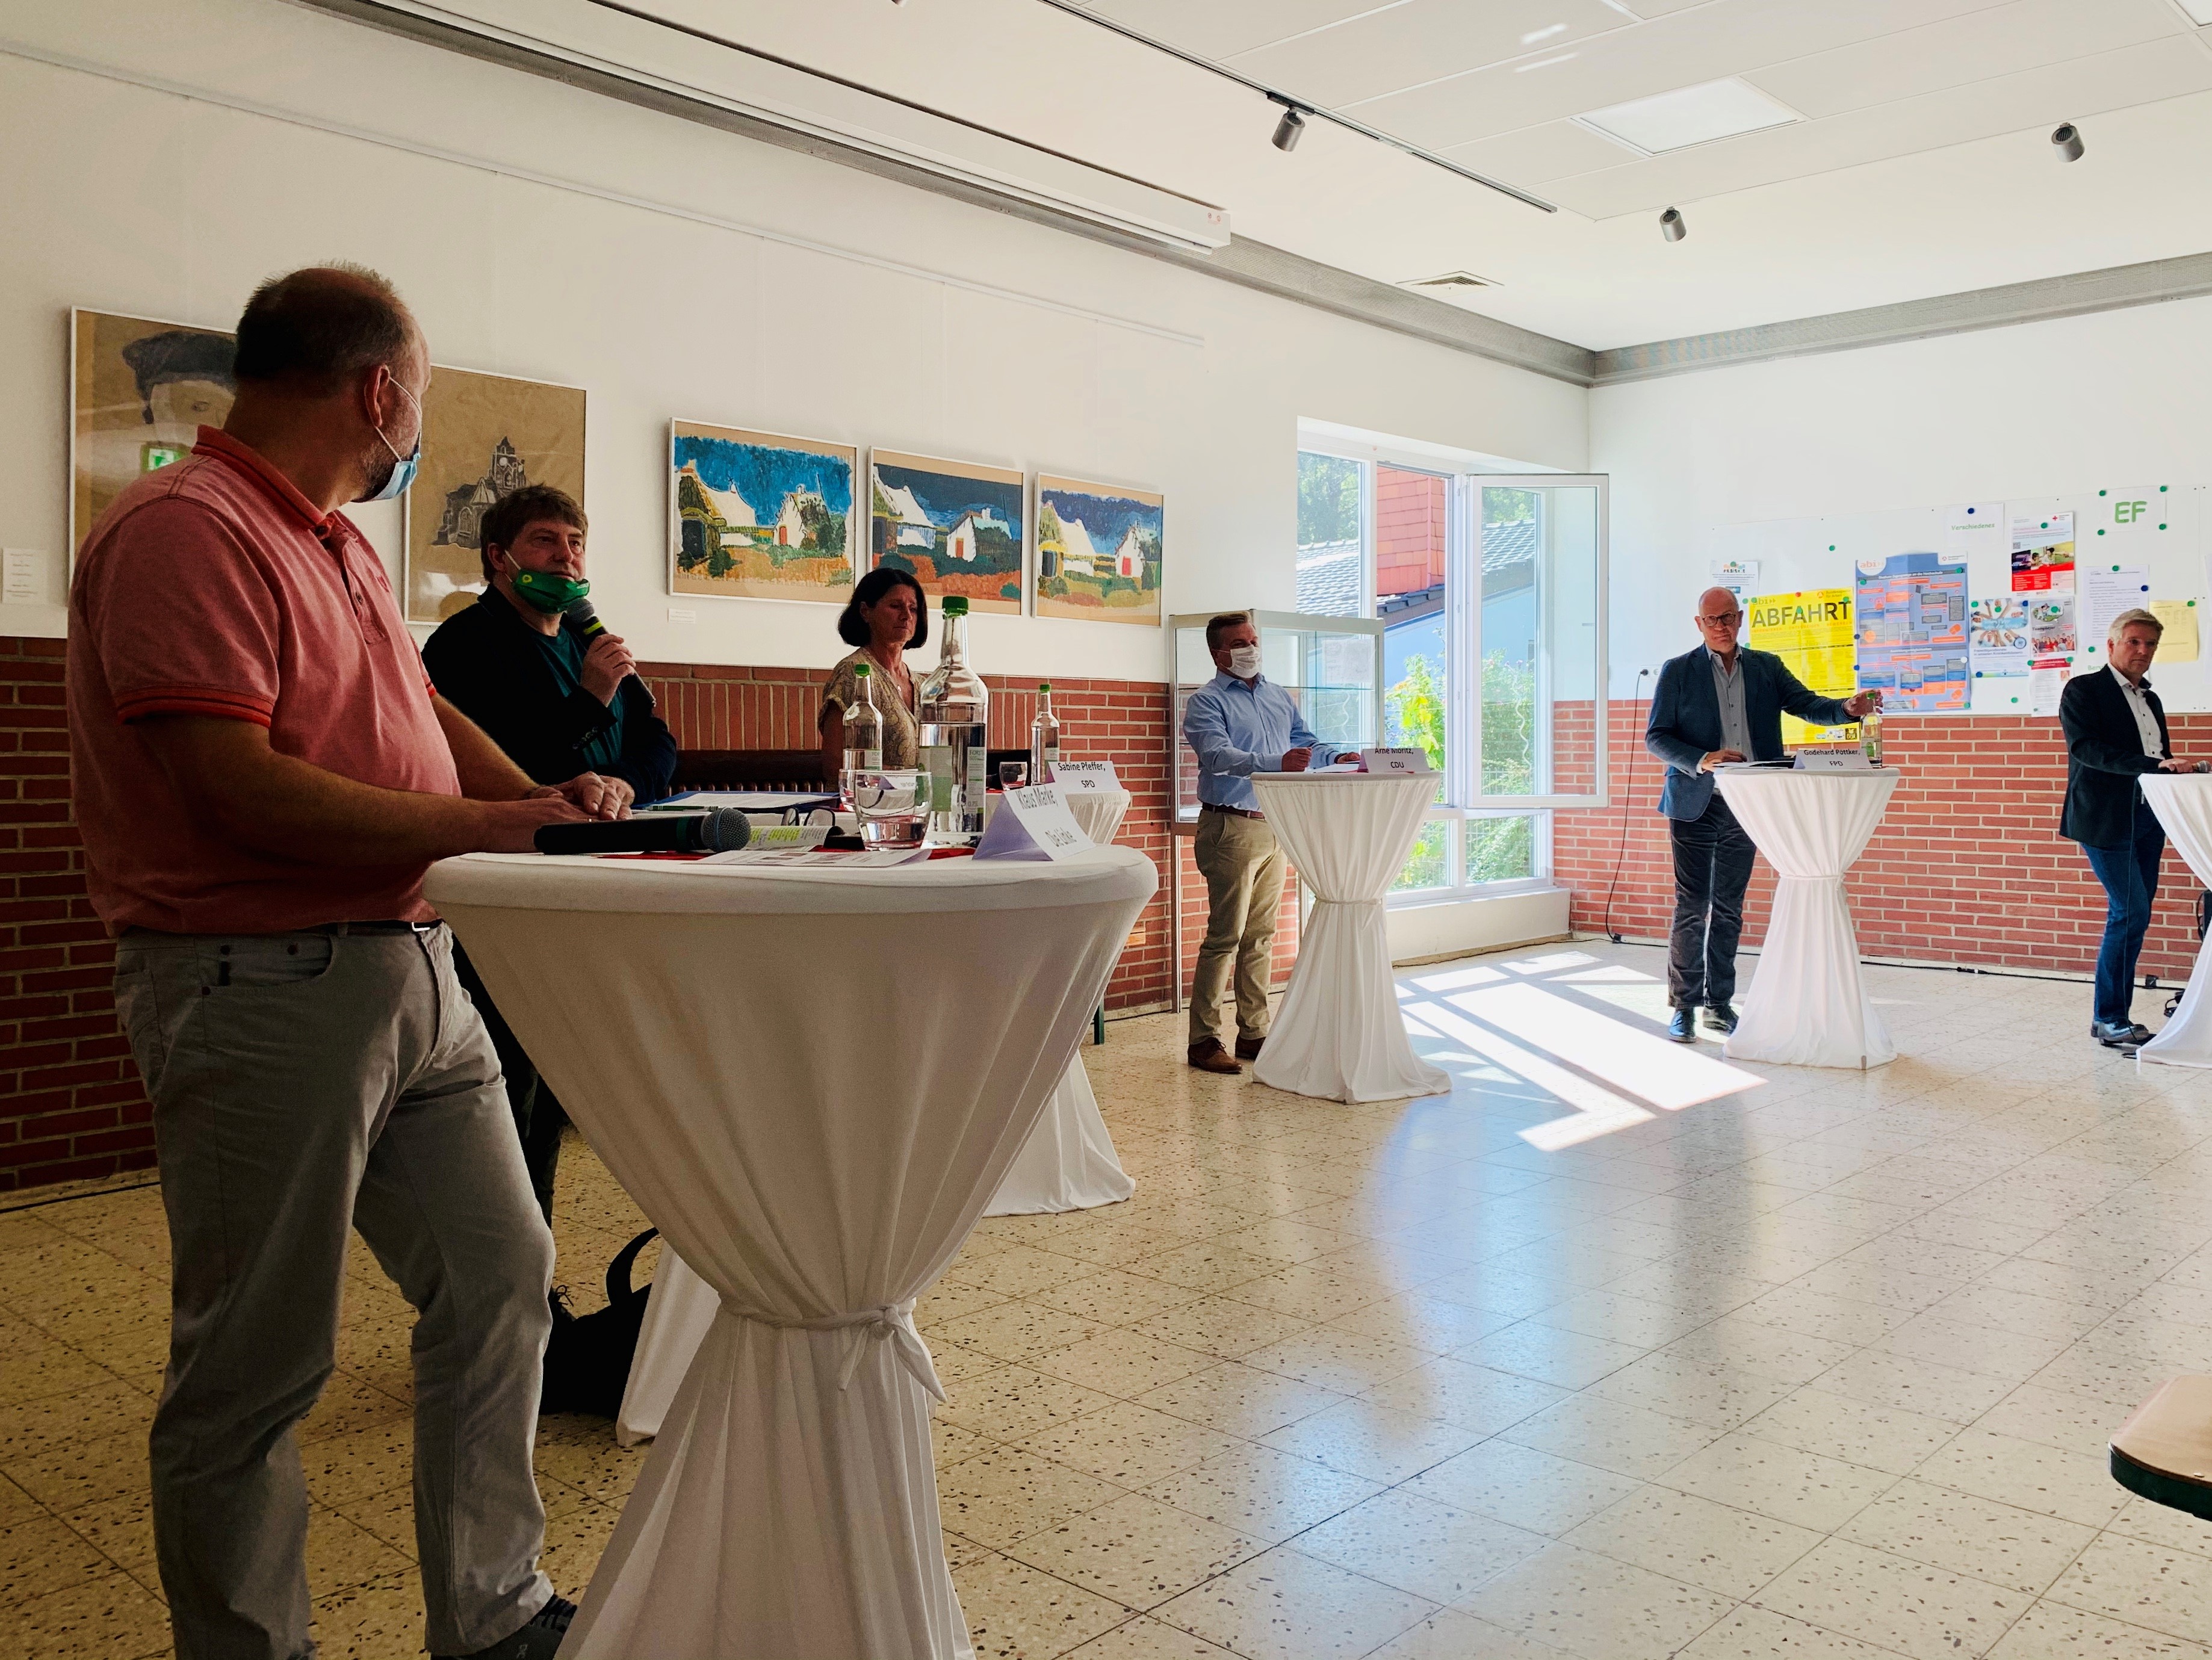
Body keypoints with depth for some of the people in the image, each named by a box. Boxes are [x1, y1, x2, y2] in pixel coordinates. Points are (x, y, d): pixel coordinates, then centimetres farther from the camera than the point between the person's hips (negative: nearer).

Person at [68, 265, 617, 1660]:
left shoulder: (340, 544, 16)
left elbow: (417, 707, 25)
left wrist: (546, 797, 7)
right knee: (258, 1366, 2)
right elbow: (233, 787, -22)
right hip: (262, 989, -10)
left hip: (410, 970, 10)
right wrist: (488, 828, -19)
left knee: (500, 1276, 13)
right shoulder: (186, 529, -14)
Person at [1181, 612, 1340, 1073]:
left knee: (1261, 935, 10)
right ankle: (1204, 1039, -3)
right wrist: (1276, 764, -35)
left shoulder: (1279, 697, 18)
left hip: (1276, 827, 7)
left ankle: (1254, 1033, 17)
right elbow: (1218, 755, -20)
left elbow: (1306, 743, 21)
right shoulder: (1207, 702, -4)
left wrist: (1340, 758, -1)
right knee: (1226, 935, -8)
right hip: (1232, 827, -7)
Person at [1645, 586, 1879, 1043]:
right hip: (1696, 804, -3)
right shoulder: (1678, 671, 0)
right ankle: (1684, 1006, 5)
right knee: (1692, 907, -4)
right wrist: (1700, 761, -21)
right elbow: (1655, 736, -4)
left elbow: (1806, 704, 0)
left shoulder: (1767, 667, 9)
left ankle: (1719, 1002, 18)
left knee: (1729, 909, 10)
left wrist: (1847, 708, -21)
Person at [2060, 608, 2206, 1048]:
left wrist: (2179, 768, 0)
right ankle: (2108, 1019, -2)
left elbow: (2160, 759, 22)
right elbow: (2085, 747, -19)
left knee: (2131, 918, 7)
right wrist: (2154, 765, -26)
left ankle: (2115, 1016, 14)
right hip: (2106, 818, -8)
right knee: (2131, 913, -12)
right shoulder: (2083, 690, -4)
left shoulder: (2151, 700, 19)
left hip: (2147, 818, 8)